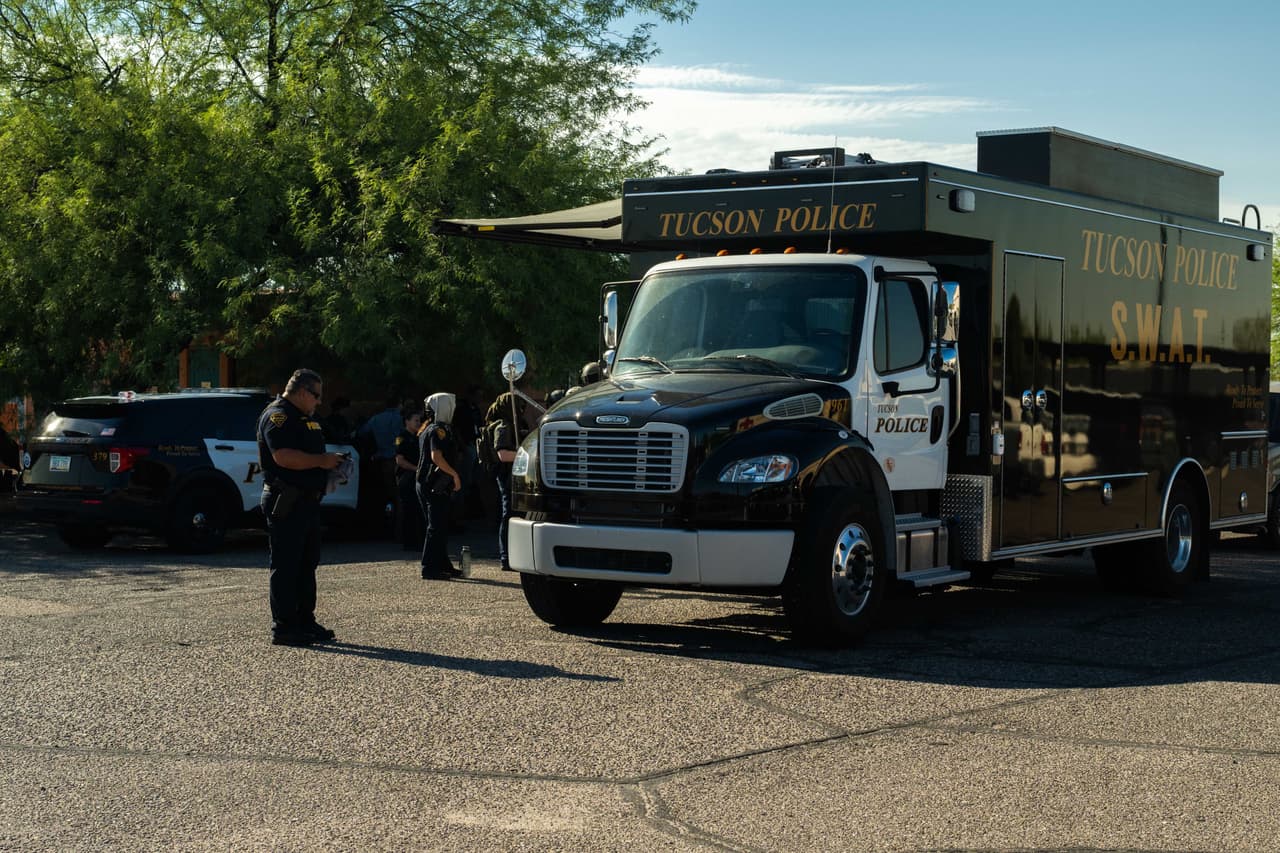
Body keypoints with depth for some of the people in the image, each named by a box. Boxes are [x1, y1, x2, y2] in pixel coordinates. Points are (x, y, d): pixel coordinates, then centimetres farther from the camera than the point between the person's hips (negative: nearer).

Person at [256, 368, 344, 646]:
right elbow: (283, 456, -25)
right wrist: (322, 461, -20)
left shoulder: (305, 418, 21)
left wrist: (330, 464, 13)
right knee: (286, 566, -6)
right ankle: (283, 627, -3)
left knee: (307, 563, 13)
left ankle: (305, 622, 20)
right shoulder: (277, 415, -12)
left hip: (307, 501, 10)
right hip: (286, 502, -10)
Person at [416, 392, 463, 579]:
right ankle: (430, 567, -9)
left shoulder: (427, 430, 18)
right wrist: (455, 474, -17)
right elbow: (436, 457, -24)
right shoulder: (438, 430, -13)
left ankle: (443, 565, 20)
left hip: (425, 484, 10)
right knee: (437, 527, -8)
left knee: (440, 526, 15)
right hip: (436, 486, -10)